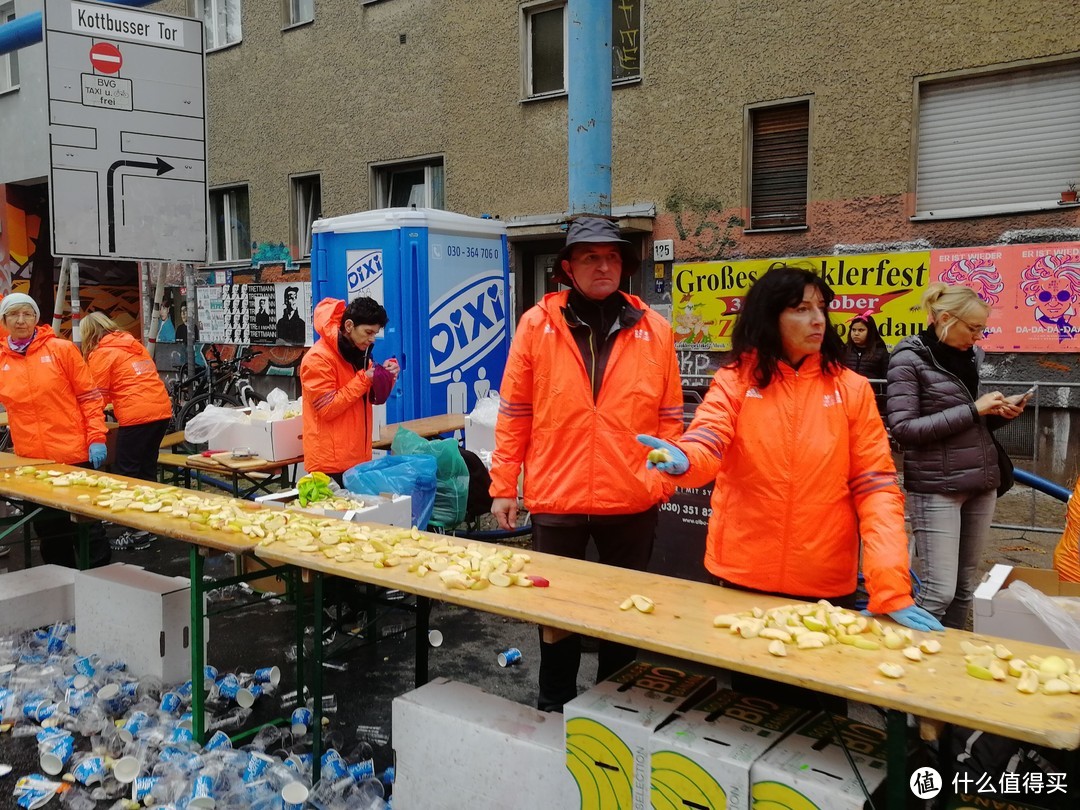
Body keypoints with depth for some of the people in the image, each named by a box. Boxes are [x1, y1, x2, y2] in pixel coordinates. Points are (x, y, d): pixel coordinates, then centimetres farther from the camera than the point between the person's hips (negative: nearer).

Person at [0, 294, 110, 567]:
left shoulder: (62, 349, -2)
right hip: (32, 460, 3)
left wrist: (97, 438, -9)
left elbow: (89, 396, -2)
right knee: (48, 529, 10)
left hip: (74, 454, -3)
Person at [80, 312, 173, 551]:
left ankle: (137, 533, 2)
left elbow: (98, 396, 2)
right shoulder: (133, 345, 20)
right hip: (162, 410, 7)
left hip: (137, 416, -7)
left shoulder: (100, 354, 0)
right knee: (147, 469, 16)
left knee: (126, 474, 2)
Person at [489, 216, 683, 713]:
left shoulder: (653, 329, 1)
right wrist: (503, 486, 0)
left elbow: (669, 416, 4)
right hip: (555, 499, -1)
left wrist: (663, 478, -4)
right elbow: (513, 413, 0)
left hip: (632, 502, 1)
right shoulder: (537, 324, -2)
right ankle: (554, 705, 35)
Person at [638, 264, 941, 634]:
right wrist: (682, 460, -43)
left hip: (827, 583, 1)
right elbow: (706, 445, -18)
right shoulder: (735, 380, -2)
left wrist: (891, 587, -16)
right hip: (741, 576, 0)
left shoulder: (852, 389, -1)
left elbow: (875, 487, -4)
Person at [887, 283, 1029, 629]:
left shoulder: (969, 356, 11)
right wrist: (973, 410, -18)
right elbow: (903, 428, -18)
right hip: (936, 488, -6)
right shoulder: (909, 359, -8)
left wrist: (1000, 412, 0)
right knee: (940, 590, -7)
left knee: (966, 586, 10)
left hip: (981, 483, 7)